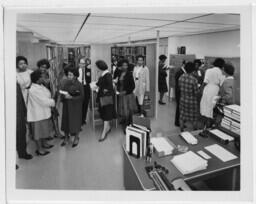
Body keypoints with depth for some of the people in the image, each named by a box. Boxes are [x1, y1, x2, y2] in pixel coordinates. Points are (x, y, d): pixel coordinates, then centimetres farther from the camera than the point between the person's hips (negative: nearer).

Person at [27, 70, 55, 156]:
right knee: (38, 131, 6)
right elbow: (43, 101, -23)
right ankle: (39, 149, 20)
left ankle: (43, 143, 42)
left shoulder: (41, 86, 3)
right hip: (37, 114, -9)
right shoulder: (33, 90, -25)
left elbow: (47, 96, 12)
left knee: (44, 128, 23)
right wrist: (53, 102, -8)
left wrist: (50, 101, -6)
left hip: (44, 112, 9)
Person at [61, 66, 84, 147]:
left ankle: (76, 138, 22)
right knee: (66, 120, 9)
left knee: (76, 121, 4)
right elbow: (62, 94, 5)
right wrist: (64, 96, -17)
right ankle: (66, 137, 26)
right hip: (67, 105, 4)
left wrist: (71, 97, -22)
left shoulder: (79, 85, -11)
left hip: (76, 106, -4)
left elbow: (81, 96, -14)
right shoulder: (66, 83, 1)